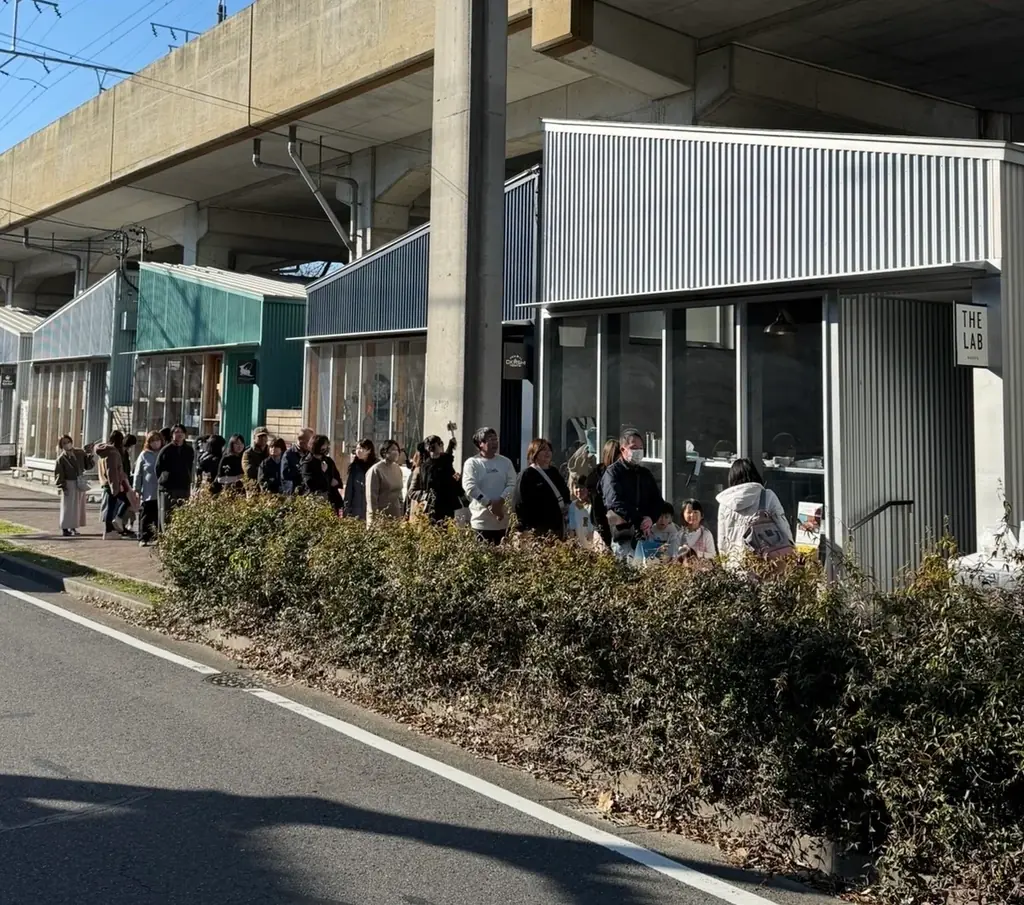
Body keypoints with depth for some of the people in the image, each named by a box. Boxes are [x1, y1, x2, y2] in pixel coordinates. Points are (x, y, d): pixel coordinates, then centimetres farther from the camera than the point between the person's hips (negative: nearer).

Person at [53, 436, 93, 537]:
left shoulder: (80, 453, 3)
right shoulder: (61, 458, -8)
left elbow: (88, 466, 5)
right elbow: (58, 473, -9)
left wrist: (89, 455, -8)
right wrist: (61, 485, -17)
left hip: (81, 484, 5)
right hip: (69, 484, -5)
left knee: (79, 506, 10)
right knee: (68, 507, -4)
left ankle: (73, 527, 20)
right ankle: (65, 528, 3)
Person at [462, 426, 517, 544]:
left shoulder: (506, 462, 11)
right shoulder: (472, 463, 0)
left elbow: (512, 484, 1)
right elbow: (470, 487, -12)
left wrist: (500, 501, -16)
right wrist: (489, 504, -18)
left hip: (503, 520, 4)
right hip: (481, 520, -3)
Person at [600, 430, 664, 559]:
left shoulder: (645, 473, 20)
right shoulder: (613, 472, 0)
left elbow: (658, 501, 16)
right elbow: (616, 503, -14)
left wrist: (651, 518, -7)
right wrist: (639, 521, -20)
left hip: (644, 534, 5)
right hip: (622, 535, -5)